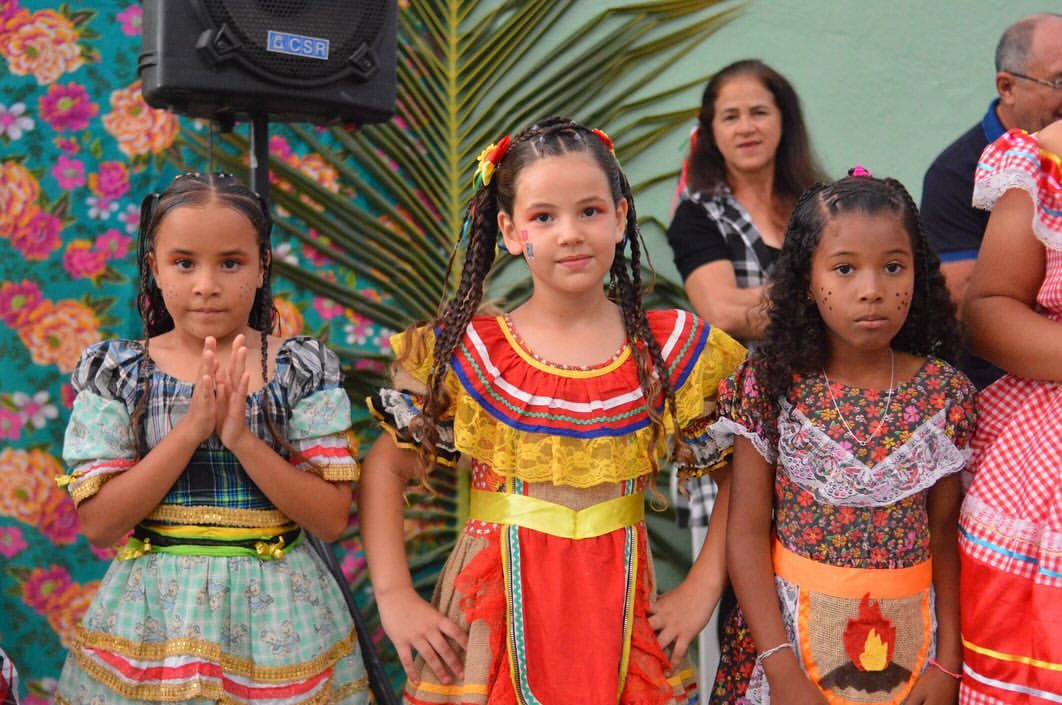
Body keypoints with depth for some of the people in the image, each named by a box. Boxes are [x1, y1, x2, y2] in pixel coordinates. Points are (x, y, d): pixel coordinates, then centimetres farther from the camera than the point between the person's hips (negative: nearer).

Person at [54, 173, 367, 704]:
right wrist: (191, 429, -20)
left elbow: (332, 519, -10)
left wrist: (241, 438, -22)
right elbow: (98, 524, -10)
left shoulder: (303, 368, -5)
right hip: (152, 618, 0)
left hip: (276, 616, 0)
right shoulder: (114, 371, -3)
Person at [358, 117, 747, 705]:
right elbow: (385, 468, 0)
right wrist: (394, 598, -8)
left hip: (619, 620, 1)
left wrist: (701, 590, -4)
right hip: (495, 616, -1)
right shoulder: (464, 352, -5)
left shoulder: (675, 351, -3)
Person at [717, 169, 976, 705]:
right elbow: (747, 531, -10)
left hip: (907, 634, 2)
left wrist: (949, 660, -3)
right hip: (792, 625, -1)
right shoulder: (770, 386, -11)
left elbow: (945, 533, -1)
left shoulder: (943, 393, -6)